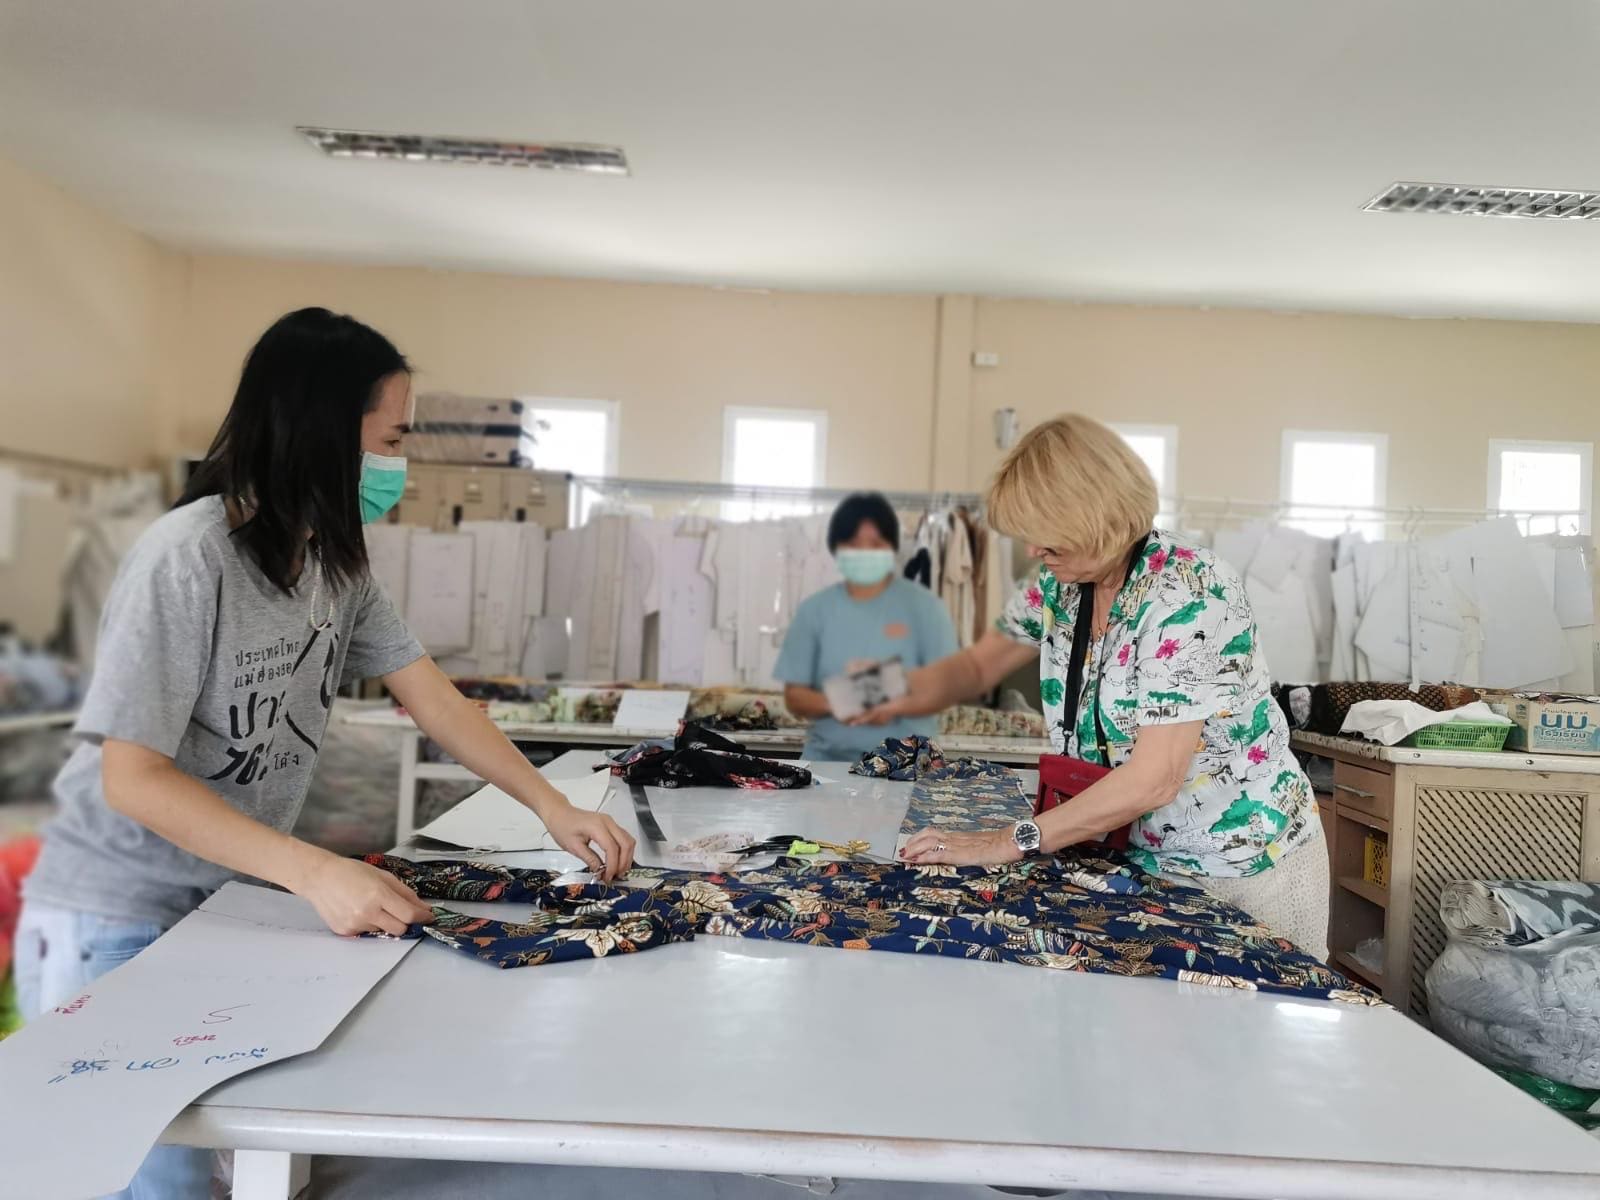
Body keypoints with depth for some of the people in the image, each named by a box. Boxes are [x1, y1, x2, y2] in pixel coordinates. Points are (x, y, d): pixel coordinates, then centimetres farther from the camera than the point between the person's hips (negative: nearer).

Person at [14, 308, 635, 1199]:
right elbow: (133, 778, -24)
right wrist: (316, 873, -32)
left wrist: (552, 806, -8)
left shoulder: (339, 559, -1)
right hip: (116, 923, -6)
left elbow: (431, 695, 0)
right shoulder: (188, 559, -24)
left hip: (231, 901, 6)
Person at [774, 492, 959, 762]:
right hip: (828, 757, 2)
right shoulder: (814, 609, 6)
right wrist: (832, 705, -15)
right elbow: (794, 694, 6)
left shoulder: (923, 606, 0)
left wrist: (896, 708, -20)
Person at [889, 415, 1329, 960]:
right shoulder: (1060, 585, -5)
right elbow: (981, 663, 9)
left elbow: (1154, 778, -31)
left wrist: (1012, 841, -28)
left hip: (1246, 868, -6)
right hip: (1142, 857, 6)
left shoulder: (1190, 592, -26)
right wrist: (900, 694, -12)